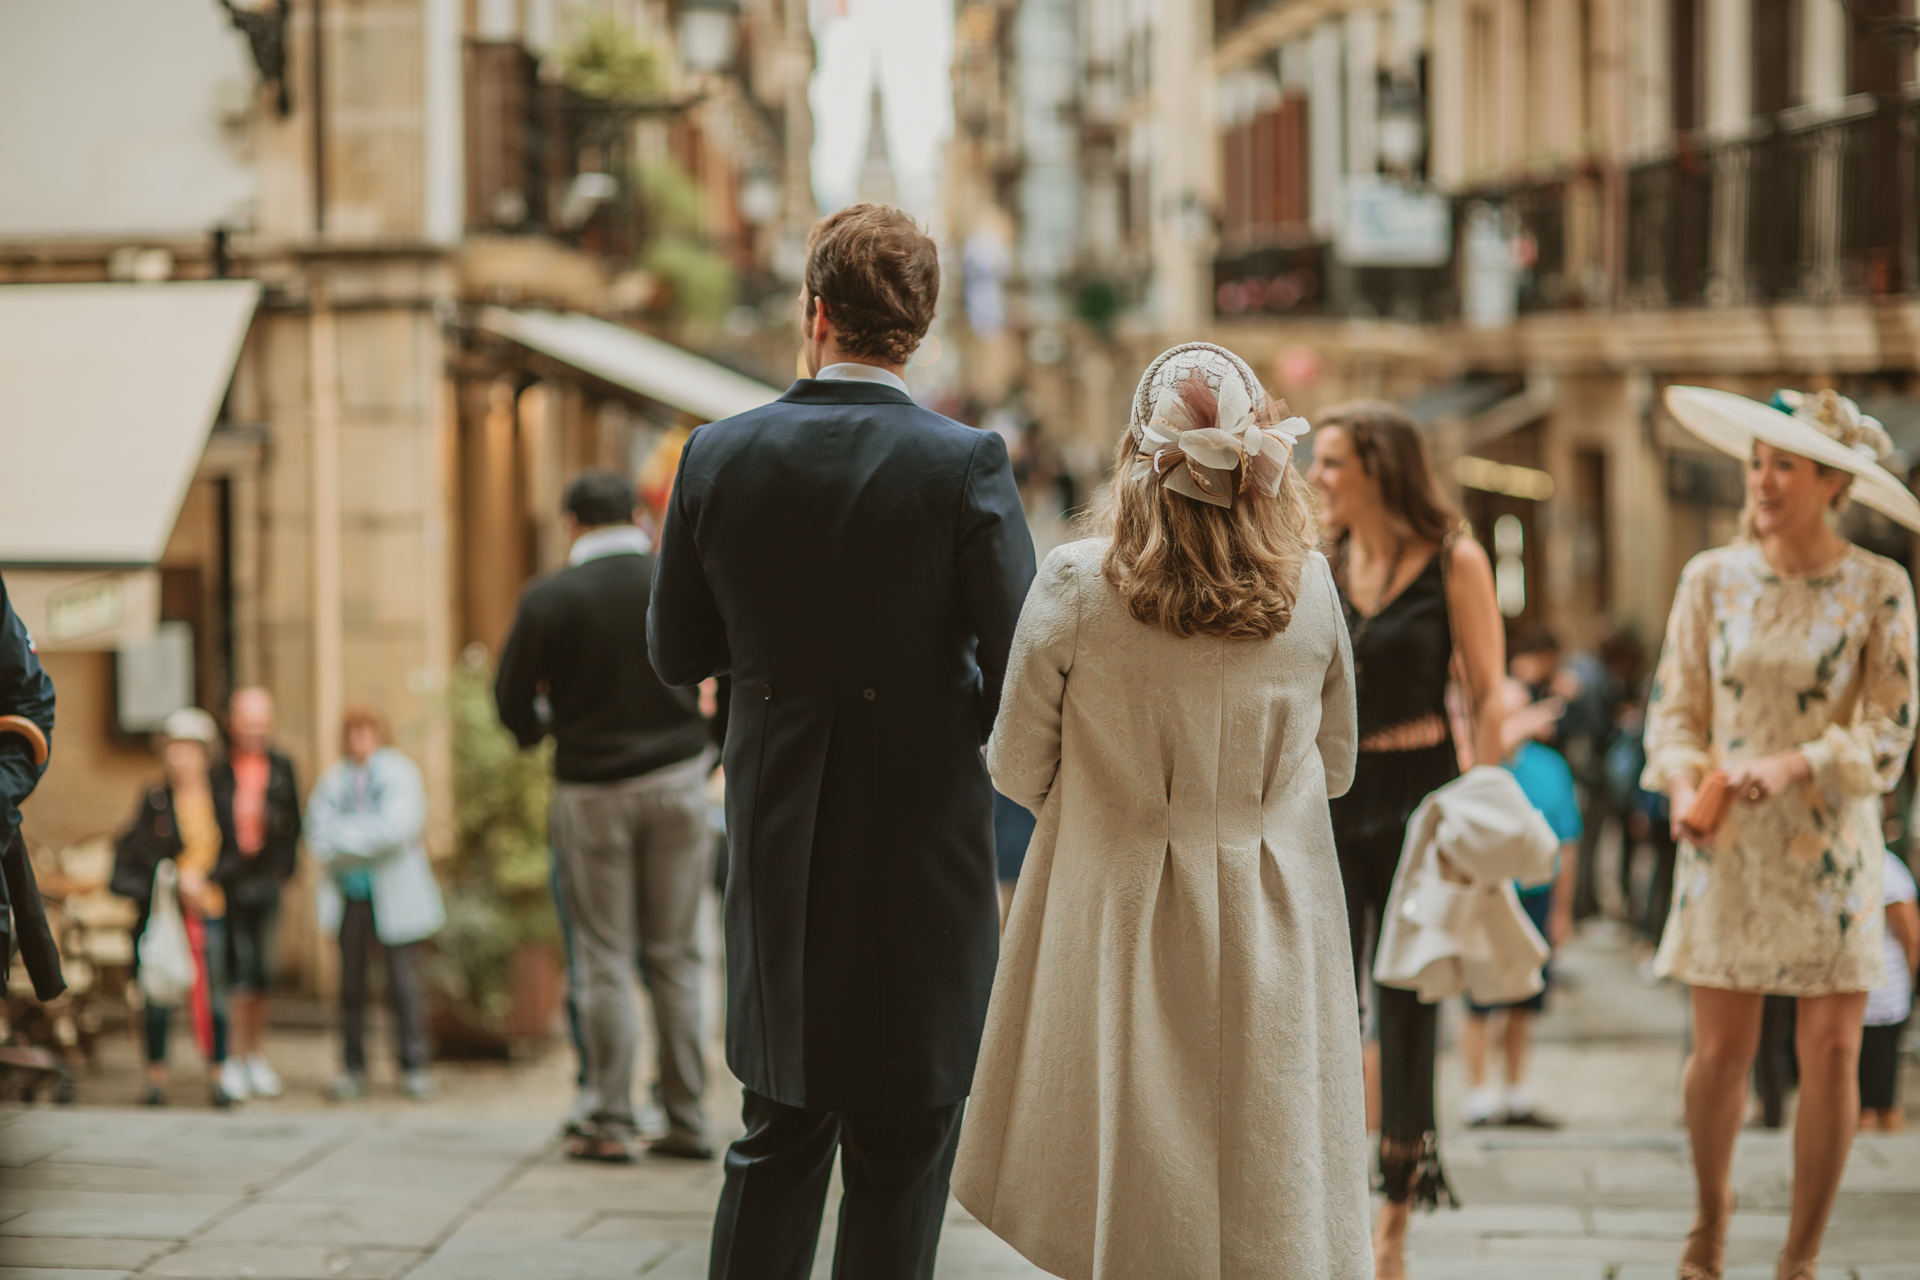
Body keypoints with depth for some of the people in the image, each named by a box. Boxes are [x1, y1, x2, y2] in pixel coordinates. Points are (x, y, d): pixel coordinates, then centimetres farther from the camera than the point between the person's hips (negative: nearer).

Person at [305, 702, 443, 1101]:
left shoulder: (402, 773, 2)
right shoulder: (332, 780, 11)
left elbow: (398, 828, -11)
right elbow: (318, 836, 2)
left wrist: (345, 836, -6)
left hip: (395, 898, -3)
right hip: (349, 896, 3)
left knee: (404, 985, -5)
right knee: (350, 986, 3)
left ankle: (413, 1068, 2)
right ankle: (352, 1070, 10)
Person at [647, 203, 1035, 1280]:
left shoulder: (717, 457, -2)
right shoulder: (964, 464, -13)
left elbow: (676, 654, 6)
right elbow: (1023, 670, -14)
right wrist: (962, 720, 7)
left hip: (775, 854, 4)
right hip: (924, 844, -4)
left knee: (779, 1137, 17)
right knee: (903, 1159, 5)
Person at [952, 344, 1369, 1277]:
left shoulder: (1075, 583, -12)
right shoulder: (1309, 587, -5)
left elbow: (1016, 770, -4)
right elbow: (1336, 766, 8)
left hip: (1122, 922, -1)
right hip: (1275, 936, 1)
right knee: (1280, 1203, 9)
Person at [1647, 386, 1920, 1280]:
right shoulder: (1711, 578, 1)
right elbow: (1674, 707, 4)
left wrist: (1794, 764, -20)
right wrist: (1682, 783, -15)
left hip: (1829, 847, -1)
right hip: (1725, 844, 1)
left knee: (1831, 1050, -2)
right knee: (1720, 1047, 2)